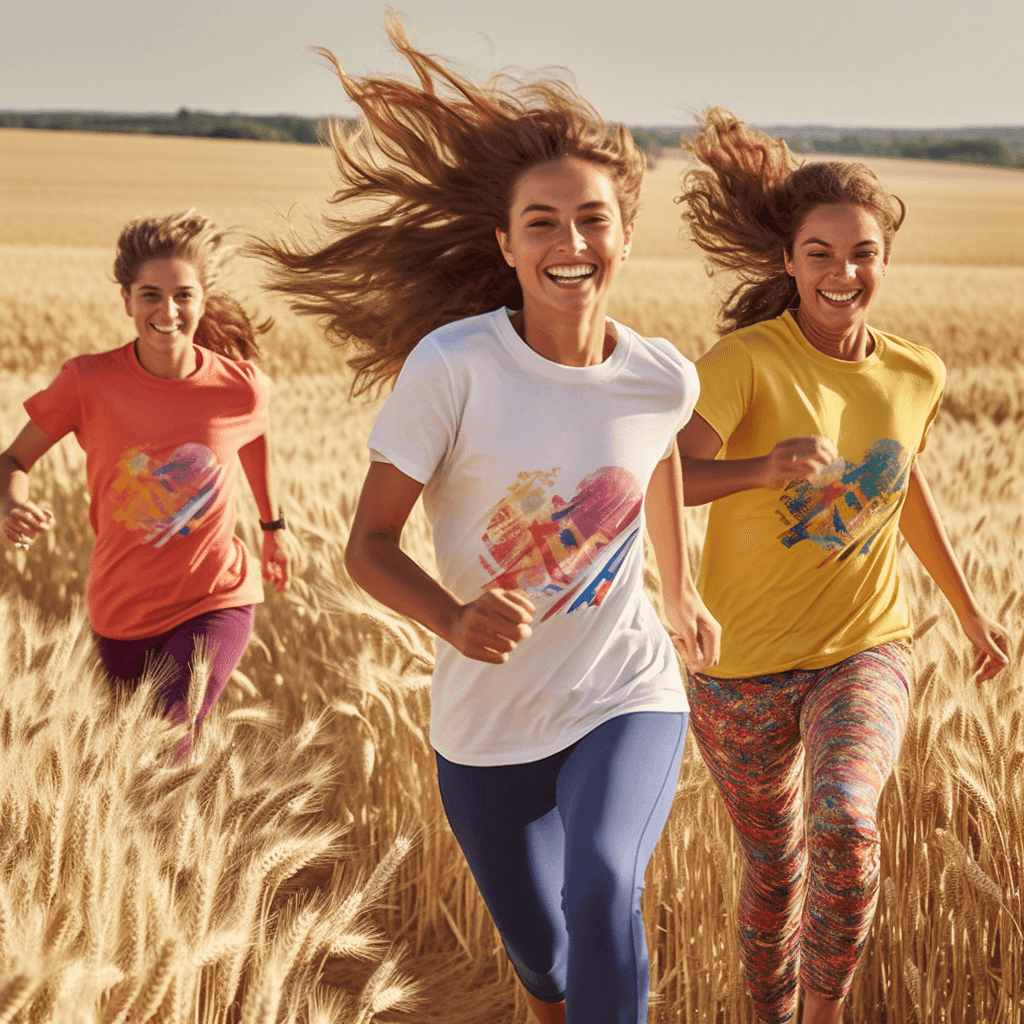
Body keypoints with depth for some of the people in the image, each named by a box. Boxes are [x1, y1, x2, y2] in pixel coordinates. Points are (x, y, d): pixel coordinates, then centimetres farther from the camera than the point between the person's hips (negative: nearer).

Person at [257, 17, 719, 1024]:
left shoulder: (663, 380, -10)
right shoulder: (451, 367, -19)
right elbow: (369, 544, -14)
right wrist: (452, 617, -34)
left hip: (626, 696, 0)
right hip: (487, 723, 0)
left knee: (602, 887, -31)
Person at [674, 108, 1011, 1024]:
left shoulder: (915, 379, -1)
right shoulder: (745, 361, -16)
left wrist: (970, 609, 27)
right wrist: (763, 468, -47)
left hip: (865, 652, 2)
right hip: (745, 671, -2)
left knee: (846, 826, -26)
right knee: (775, 869, 14)